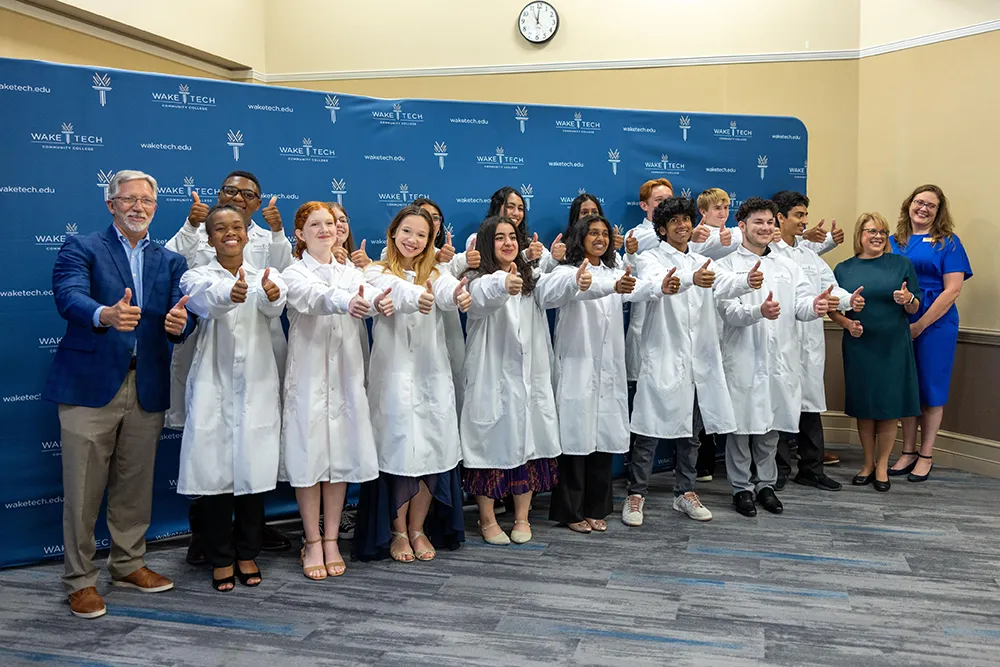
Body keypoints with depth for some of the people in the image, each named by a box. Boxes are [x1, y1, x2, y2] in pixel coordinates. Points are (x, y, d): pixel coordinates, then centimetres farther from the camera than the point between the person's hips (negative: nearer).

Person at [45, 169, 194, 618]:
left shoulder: (170, 262, 15)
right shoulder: (81, 248, 2)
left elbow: (181, 314, 2)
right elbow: (68, 296, -17)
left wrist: (179, 324, -23)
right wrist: (105, 315, -38)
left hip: (147, 388, 4)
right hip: (91, 384, -4)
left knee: (135, 486, 14)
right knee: (83, 490, 2)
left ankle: (128, 564, 30)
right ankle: (80, 580, 17)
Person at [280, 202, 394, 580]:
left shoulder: (350, 273, 10)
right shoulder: (295, 274, -2)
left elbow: (368, 294, -12)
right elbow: (312, 297, -26)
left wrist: (378, 302, -37)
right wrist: (345, 303, -48)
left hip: (346, 375, 3)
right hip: (308, 376, -3)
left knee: (341, 456, 7)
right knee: (309, 457, 0)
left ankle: (331, 541, 20)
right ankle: (312, 543, 15)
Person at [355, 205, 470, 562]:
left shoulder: (435, 273, 11)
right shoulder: (377, 272, 2)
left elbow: (448, 290, -13)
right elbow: (394, 292, -22)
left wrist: (460, 296, -37)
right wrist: (416, 297, -44)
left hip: (432, 373, 3)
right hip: (394, 372, -3)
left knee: (433, 449, 4)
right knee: (400, 449, -2)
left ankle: (418, 528, 23)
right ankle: (397, 531, 18)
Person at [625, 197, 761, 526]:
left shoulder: (703, 263, 15)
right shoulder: (650, 259, -1)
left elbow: (725, 285, -6)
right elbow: (658, 283, -24)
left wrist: (747, 280, -29)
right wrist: (692, 279, -44)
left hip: (699, 362, 5)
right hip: (663, 360, -5)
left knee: (691, 431, 13)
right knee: (650, 431, -2)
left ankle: (685, 492, 25)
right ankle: (636, 495, 8)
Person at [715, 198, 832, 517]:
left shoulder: (787, 267, 13)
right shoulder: (727, 266, -3)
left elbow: (801, 303, 2)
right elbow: (729, 311, -15)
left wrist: (814, 306, -22)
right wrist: (759, 312, -34)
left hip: (780, 359, 5)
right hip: (743, 360, -4)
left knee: (771, 426, 13)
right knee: (741, 425, 4)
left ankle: (766, 484, 27)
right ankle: (741, 487, 17)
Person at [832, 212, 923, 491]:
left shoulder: (901, 264, 3)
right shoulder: (844, 269, 6)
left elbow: (914, 308, 4)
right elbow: (833, 309, 7)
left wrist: (908, 299, -18)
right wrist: (847, 323, -12)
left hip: (893, 346, -1)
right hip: (859, 346, 1)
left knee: (889, 407, 3)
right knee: (863, 406, 7)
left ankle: (882, 466, 17)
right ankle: (868, 463, 22)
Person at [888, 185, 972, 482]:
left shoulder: (948, 243, -2)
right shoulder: (893, 242, 8)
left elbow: (952, 290, -9)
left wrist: (920, 325, -14)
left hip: (934, 325, -3)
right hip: (898, 325, 3)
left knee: (930, 388, 5)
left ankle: (925, 456, 17)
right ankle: (908, 452, 22)